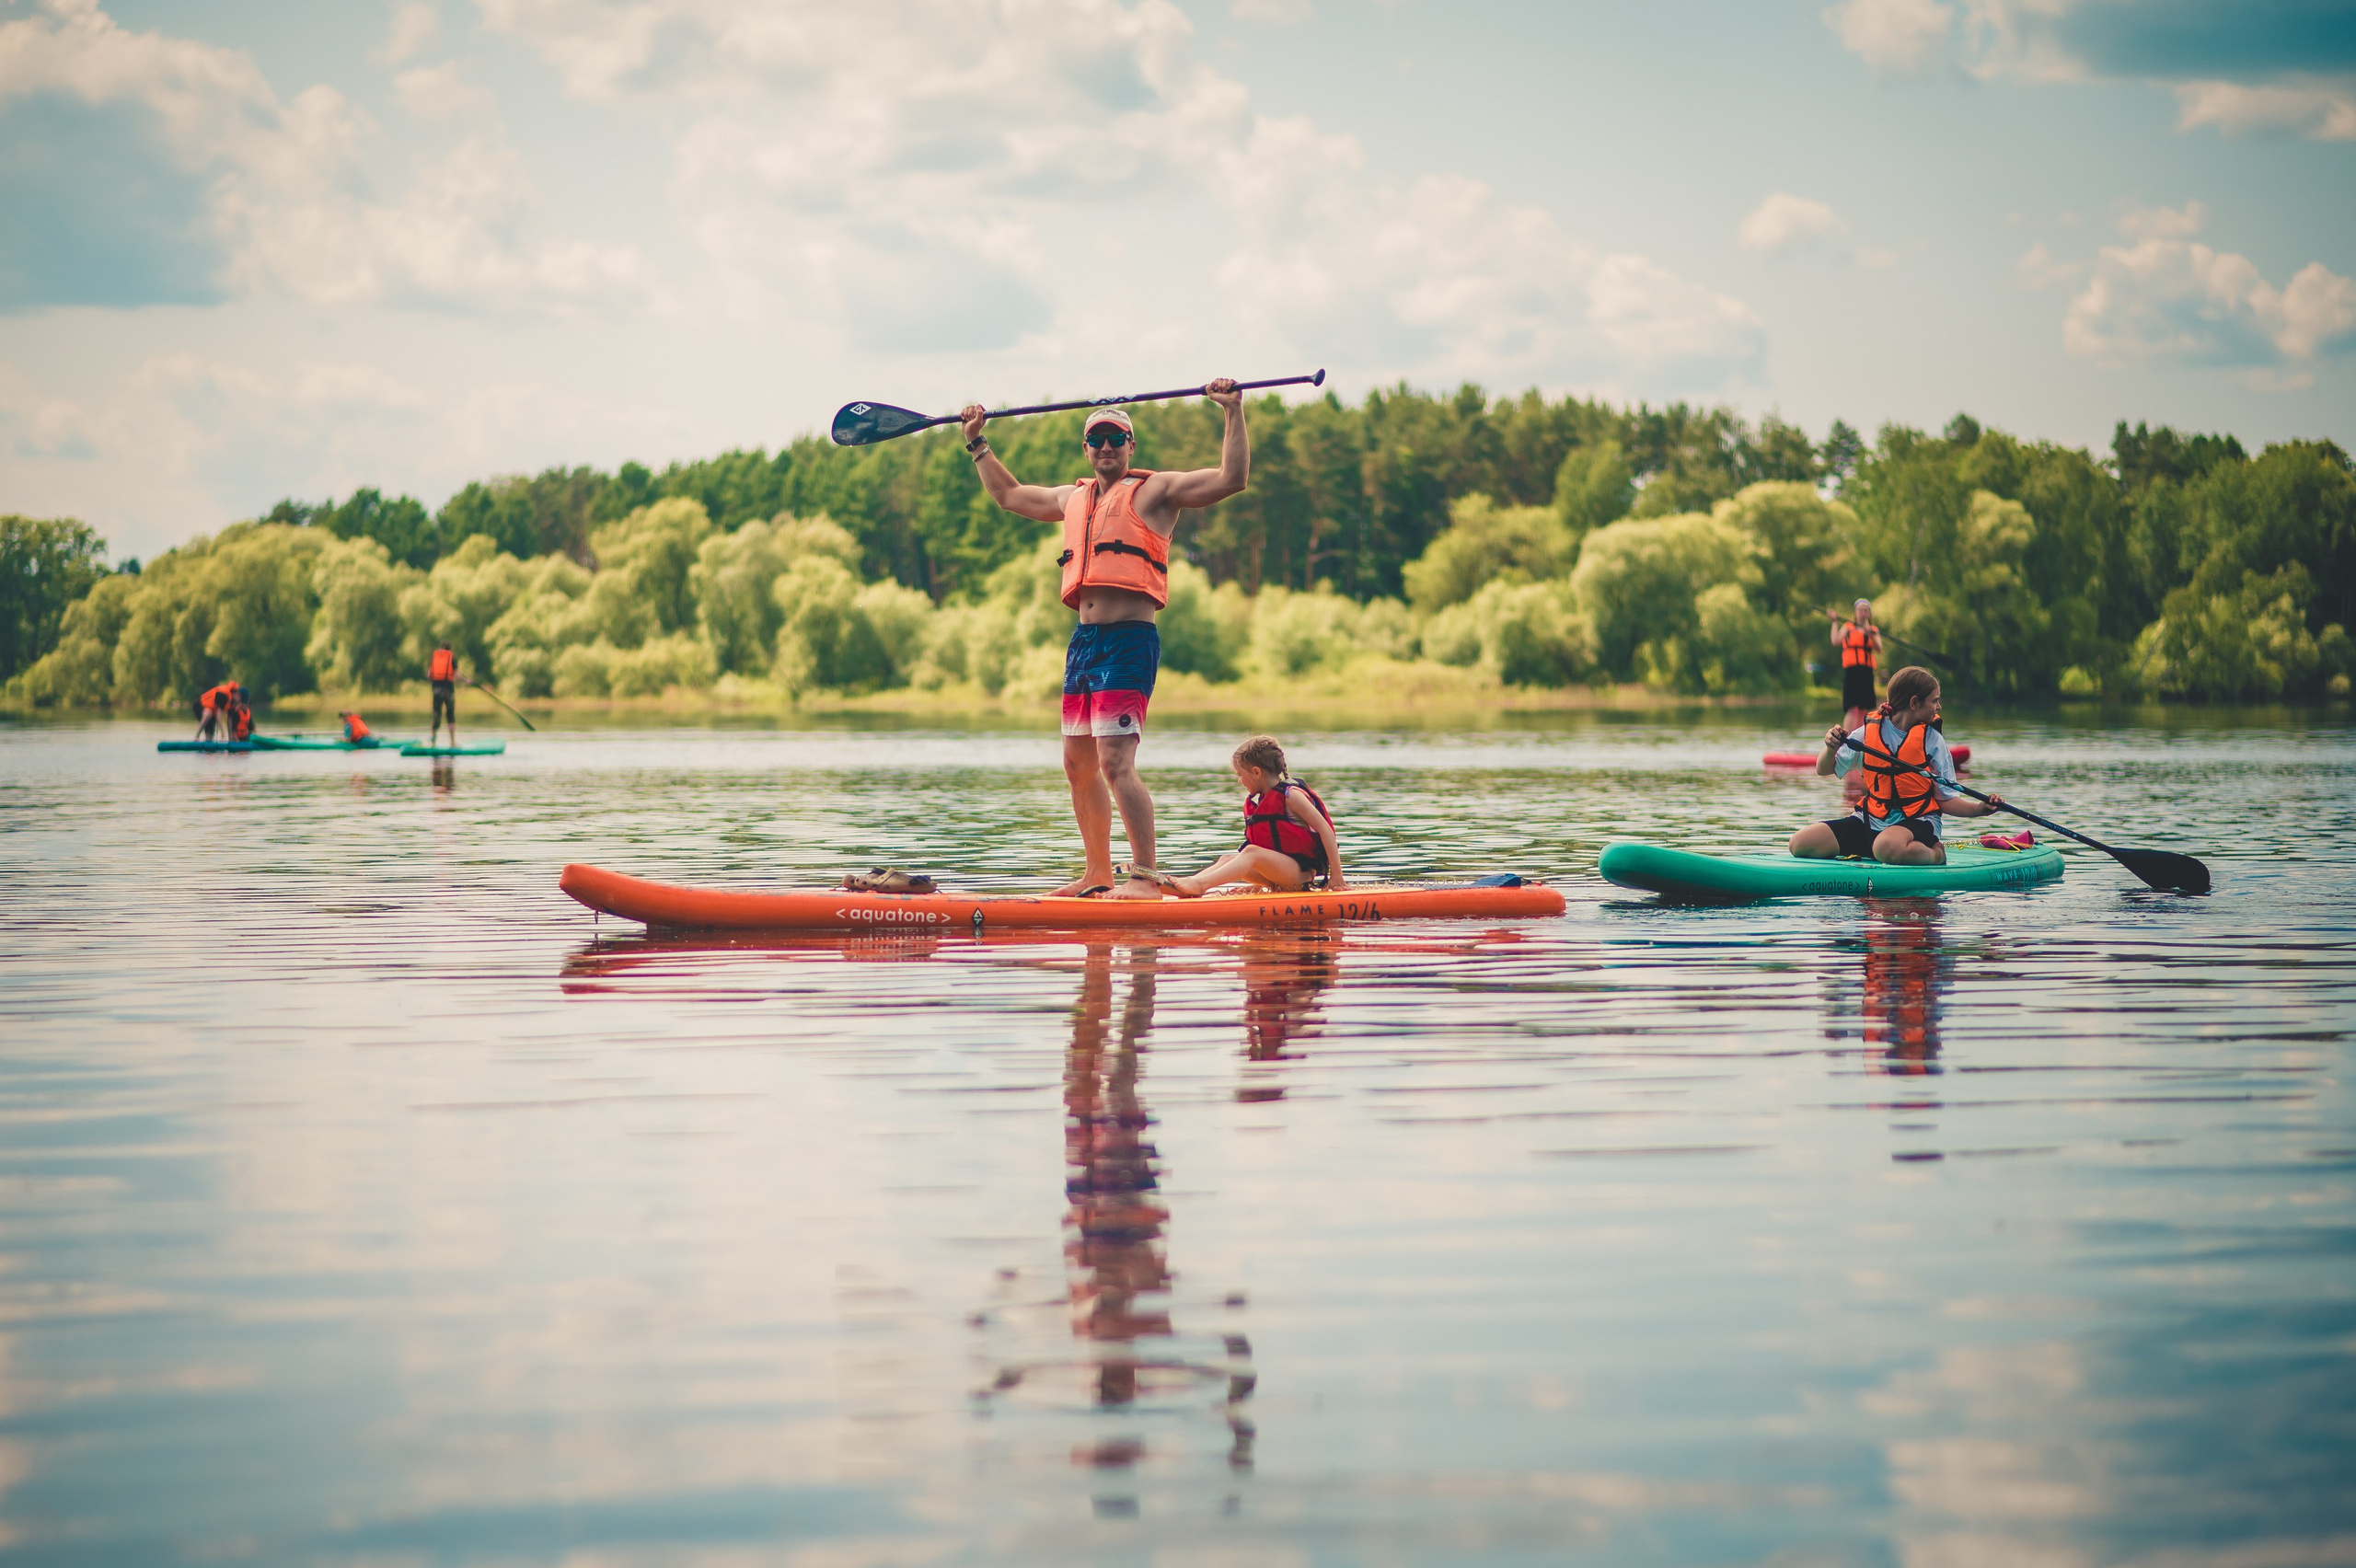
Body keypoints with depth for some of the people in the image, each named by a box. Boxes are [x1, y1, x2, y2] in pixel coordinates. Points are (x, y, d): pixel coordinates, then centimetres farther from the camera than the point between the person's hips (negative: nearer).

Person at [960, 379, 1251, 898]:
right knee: (1078, 764, 11)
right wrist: (977, 443, 38)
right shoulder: (1073, 498, 22)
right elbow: (1008, 494, 38)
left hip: (1129, 640, -8)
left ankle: (1144, 877, -20)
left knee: (1115, 763, -18)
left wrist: (1234, 413, -14)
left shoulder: (1155, 491, 1)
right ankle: (1098, 874, 22)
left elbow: (1232, 479, -9)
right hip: (1084, 640, 8)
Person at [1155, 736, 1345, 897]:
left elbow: (1325, 830, -13)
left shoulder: (1291, 795, -8)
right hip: (1279, 875, 8)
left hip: (1301, 873, -8)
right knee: (1228, 859, -6)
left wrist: (1336, 876, -16)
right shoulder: (1260, 800, 17)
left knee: (1252, 853, -28)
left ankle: (1200, 884, -45)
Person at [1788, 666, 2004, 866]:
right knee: (1800, 843, -12)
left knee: (1887, 848, -41)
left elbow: (1946, 799, 0)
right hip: (1871, 820, 4)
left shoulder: (1933, 740, 0)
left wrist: (1981, 808, -18)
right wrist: (1831, 749, -12)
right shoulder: (1869, 732, 3)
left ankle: (1935, 854, -8)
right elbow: (1825, 770, 10)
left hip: (1917, 822, -4)